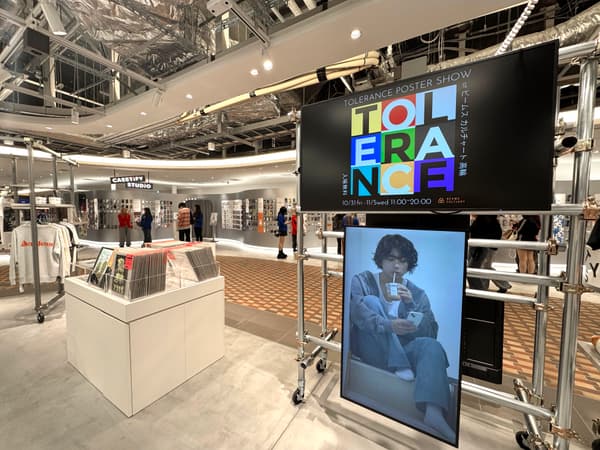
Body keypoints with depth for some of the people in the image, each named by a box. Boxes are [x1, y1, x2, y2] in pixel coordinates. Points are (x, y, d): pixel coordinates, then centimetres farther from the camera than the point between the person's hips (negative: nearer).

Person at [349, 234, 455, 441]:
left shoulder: (417, 293, 6)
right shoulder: (362, 281, -3)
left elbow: (430, 333, -3)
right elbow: (357, 313, -21)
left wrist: (410, 305, -19)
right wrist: (389, 325, -39)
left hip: (403, 351, 3)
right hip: (370, 351, -2)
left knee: (432, 346, -27)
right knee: (372, 301, -24)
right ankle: (401, 369, -25)